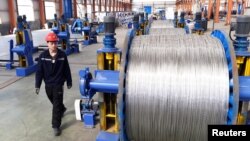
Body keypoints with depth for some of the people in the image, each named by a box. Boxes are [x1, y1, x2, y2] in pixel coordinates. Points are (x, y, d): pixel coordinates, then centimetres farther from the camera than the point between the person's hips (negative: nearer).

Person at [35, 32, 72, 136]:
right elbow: (39, 72, -5)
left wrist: (69, 82, 4)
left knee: (56, 105, 0)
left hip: (58, 84, -3)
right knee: (55, 102, 23)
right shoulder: (43, 56, -8)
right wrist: (37, 85, -7)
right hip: (48, 84, 3)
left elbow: (67, 70, -1)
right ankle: (62, 109, 55)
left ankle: (56, 126, 8)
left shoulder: (62, 55, -9)